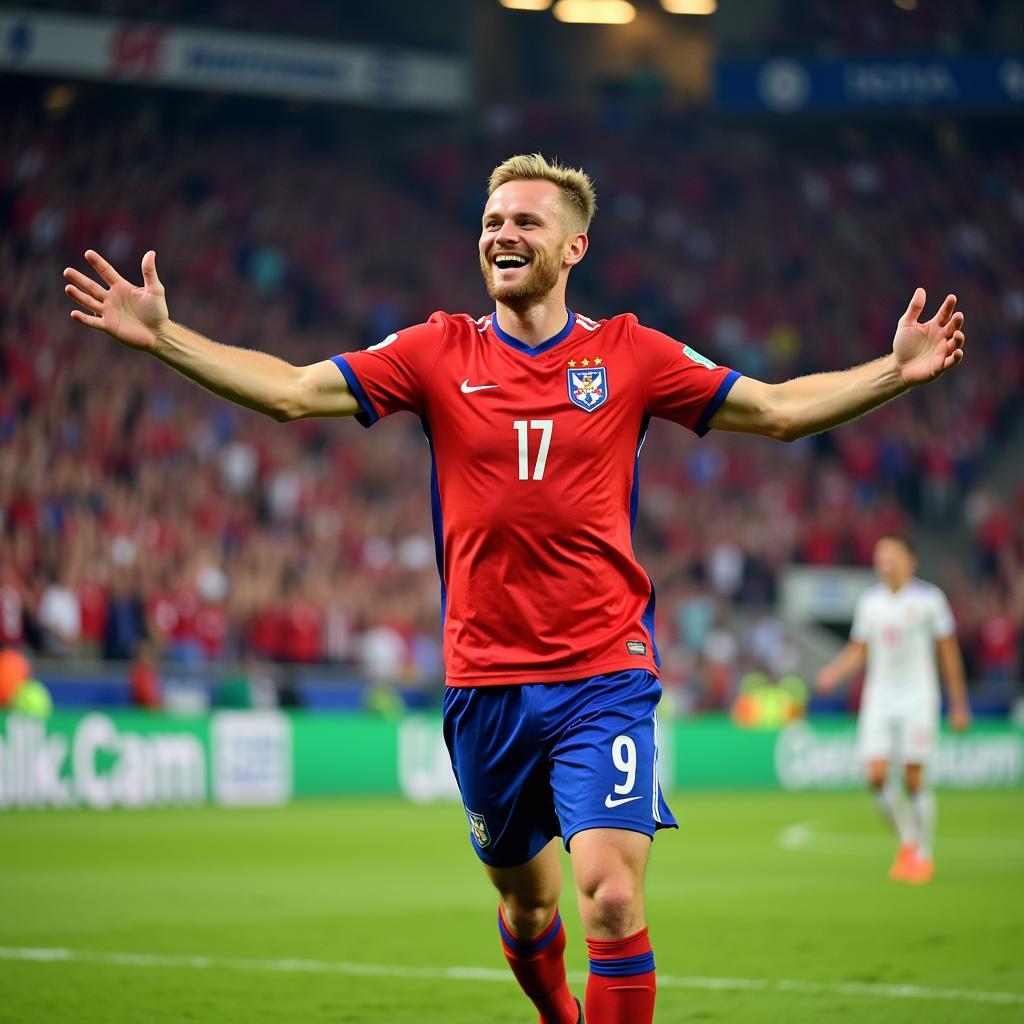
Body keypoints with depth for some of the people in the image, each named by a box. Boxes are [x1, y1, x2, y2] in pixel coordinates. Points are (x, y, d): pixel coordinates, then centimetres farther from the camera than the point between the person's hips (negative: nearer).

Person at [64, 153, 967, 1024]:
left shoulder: (628, 354, 1)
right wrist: (162, 336, -9)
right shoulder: (441, 352, 3)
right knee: (525, 903, 15)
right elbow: (292, 391, 0)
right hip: (485, 683, 2)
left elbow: (779, 409, 5)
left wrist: (893, 372, -7)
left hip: (604, 675, -2)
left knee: (612, 898, -17)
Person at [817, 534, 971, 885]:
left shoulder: (929, 598, -3)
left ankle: (923, 855, 7)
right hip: (879, 697, 3)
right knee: (876, 775, -8)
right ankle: (907, 841, 14)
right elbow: (858, 650, 15)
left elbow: (949, 652, 2)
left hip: (917, 697, -3)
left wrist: (959, 703, 2)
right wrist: (834, 672, -6)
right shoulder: (869, 601, 9)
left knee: (914, 777, -6)